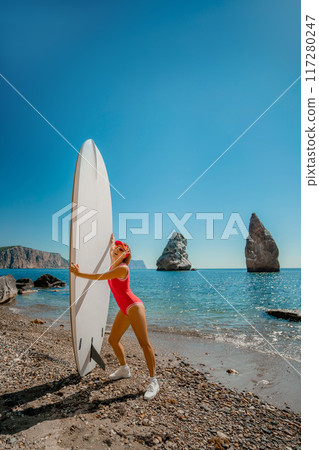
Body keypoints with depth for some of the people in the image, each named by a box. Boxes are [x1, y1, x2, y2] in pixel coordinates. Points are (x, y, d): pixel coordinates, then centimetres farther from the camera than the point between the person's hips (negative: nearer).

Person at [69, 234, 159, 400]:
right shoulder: (113, 264, 7)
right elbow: (112, 252, 29)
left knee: (144, 343, -10)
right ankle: (124, 369, 33)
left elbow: (100, 277, -20)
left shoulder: (122, 268, -17)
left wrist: (79, 274, -15)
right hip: (124, 310, 9)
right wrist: (112, 242, 44)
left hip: (134, 307, -9)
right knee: (112, 340, 14)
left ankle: (153, 381, -4)